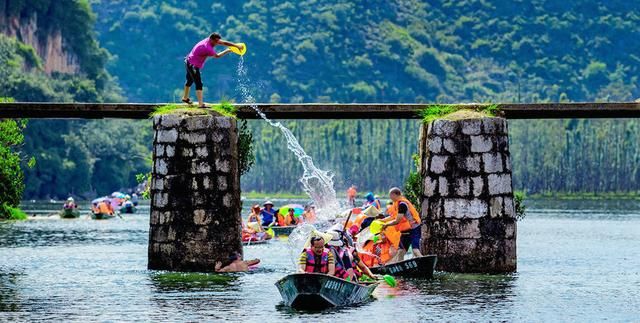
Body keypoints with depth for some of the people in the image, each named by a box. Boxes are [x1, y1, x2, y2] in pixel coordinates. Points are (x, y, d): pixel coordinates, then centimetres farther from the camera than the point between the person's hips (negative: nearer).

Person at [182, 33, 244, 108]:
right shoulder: (207, 48, -32)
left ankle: (185, 98, 46)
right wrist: (227, 51, -5)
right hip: (193, 65, -11)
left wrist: (236, 45, -12)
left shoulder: (210, 40, -6)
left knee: (190, 81, 27)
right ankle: (200, 104, -22)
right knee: (198, 84, -15)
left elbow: (224, 42, -6)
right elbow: (217, 56, -18)